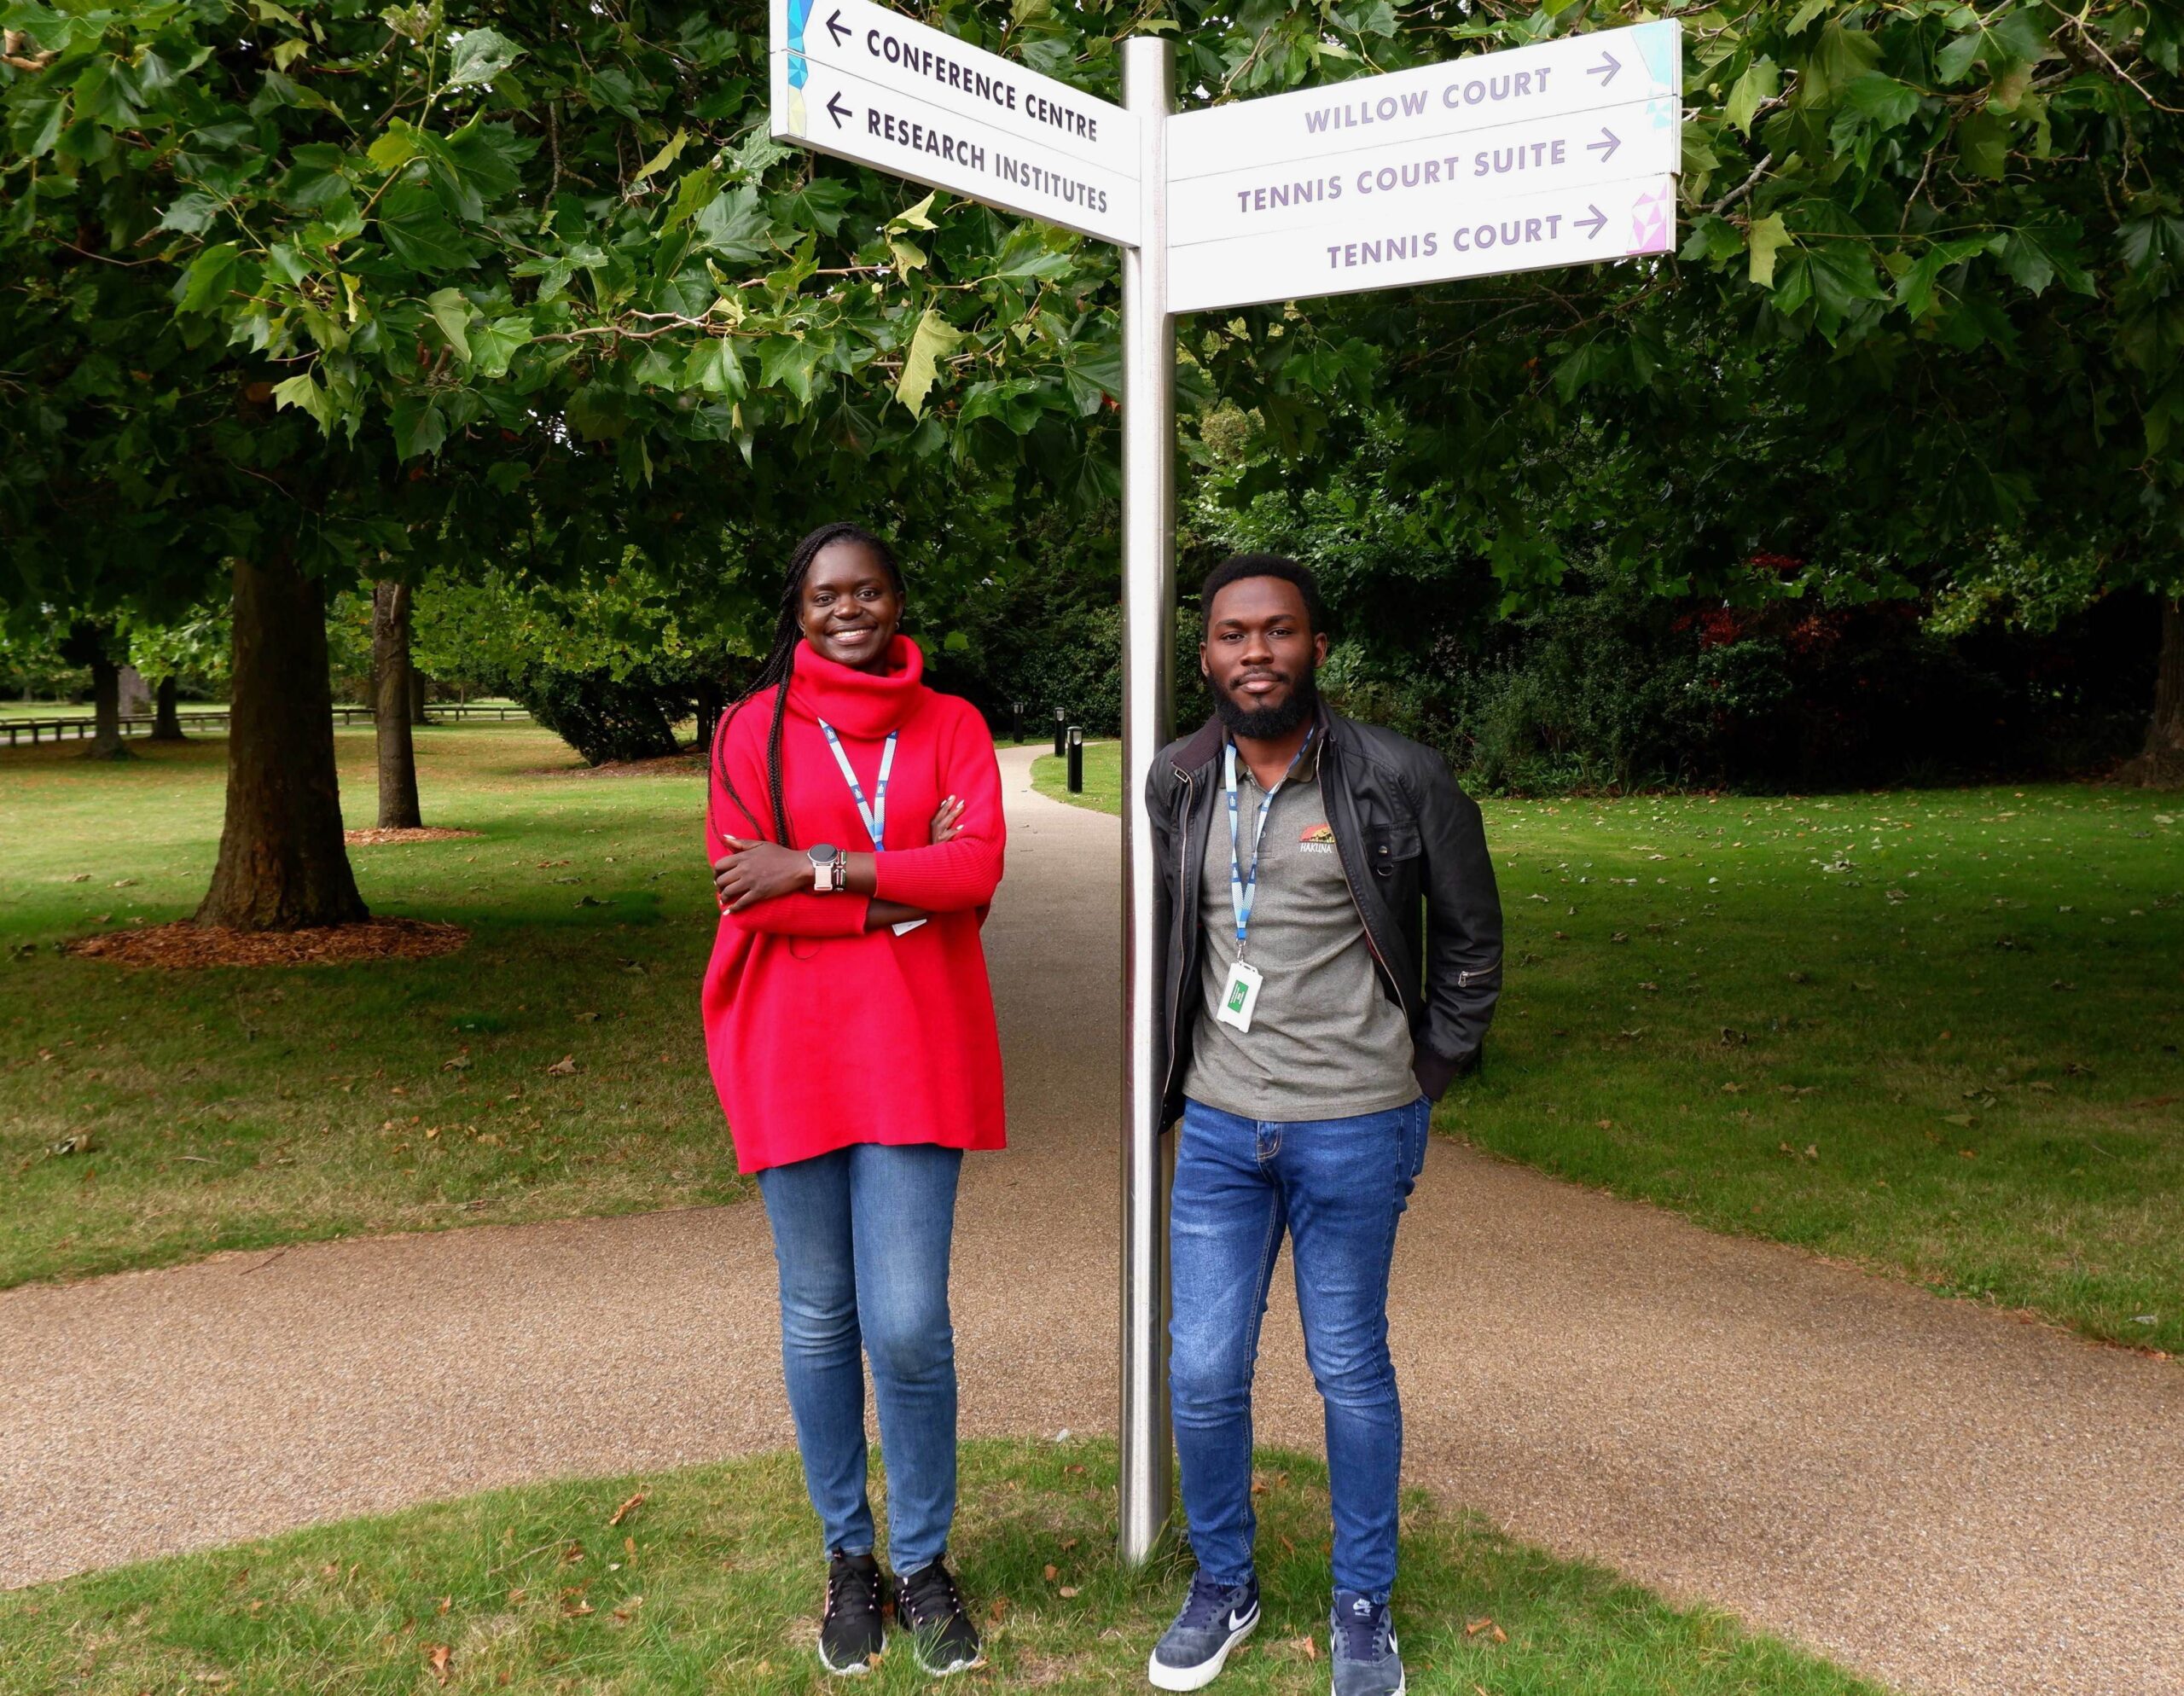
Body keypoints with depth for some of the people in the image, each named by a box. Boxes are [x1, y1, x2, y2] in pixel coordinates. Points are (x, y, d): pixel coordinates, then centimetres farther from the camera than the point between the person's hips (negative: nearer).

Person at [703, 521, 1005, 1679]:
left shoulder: (950, 726, 6)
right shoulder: (754, 728, 3)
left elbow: (978, 867, -9)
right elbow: (743, 893, -8)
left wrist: (818, 868, -15)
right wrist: (908, 882, -11)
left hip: (915, 1053, 0)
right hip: (792, 1055, 0)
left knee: (909, 1324, -4)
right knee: (818, 1318, 10)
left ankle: (923, 1561, 18)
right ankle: (848, 1557, 29)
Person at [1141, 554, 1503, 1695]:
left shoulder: (1400, 781, -10)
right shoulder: (1177, 784, 1)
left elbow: (1469, 935, 2)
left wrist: (1429, 1068, 0)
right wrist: (1183, 1066, 13)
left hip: (1354, 1129, -3)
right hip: (1219, 1129, 3)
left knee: (1349, 1370, 9)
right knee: (1202, 1373, 7)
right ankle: (1222, 1586, 30)